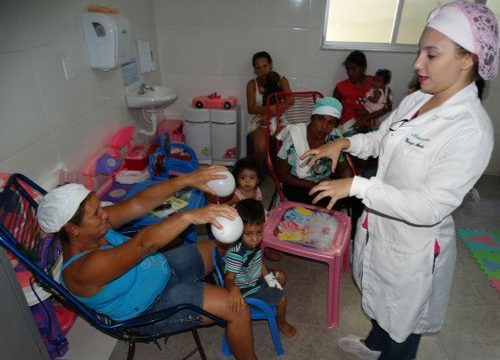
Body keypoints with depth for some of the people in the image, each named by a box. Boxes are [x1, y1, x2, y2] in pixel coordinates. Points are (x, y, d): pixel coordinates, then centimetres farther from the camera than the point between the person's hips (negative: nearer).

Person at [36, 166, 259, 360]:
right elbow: (143, 244, -44)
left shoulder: (96, 224, -9)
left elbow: (140, 202, -15)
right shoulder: (83, 269, -31)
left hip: (164, 266, 8)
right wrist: (190, 215, -53)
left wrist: (186, 180, -26)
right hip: (152, 307, -8)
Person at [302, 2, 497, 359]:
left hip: (413, 245, -8)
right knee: (382, 297, 32)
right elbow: (382, 139, 13)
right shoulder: (415, 100, -5)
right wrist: (344, 142, -4)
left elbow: (431, 207, -31)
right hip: (382, 227, 8)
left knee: (404, 319, 20)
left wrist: (356, 186, -31)